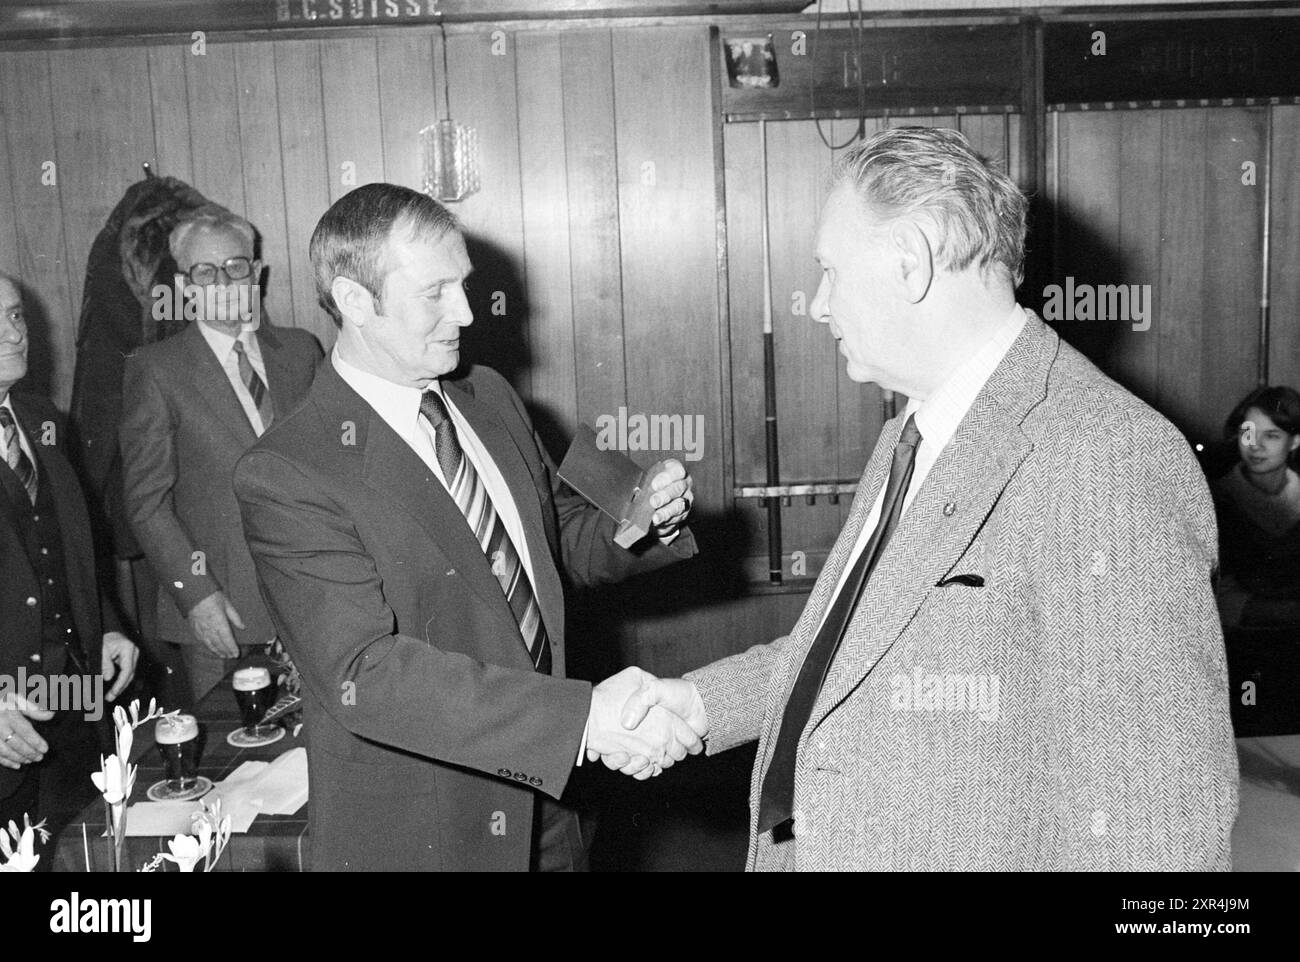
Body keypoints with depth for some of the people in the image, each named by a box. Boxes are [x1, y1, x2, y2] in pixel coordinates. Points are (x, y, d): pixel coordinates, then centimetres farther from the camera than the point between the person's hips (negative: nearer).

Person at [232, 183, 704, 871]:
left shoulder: (489, 396, 3)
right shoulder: (284, 480, -20)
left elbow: (561, 539, 13)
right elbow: (364, 674, -28)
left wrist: (648, 521, -9)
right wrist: (582, 717, -36)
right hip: (411, 836, -6)